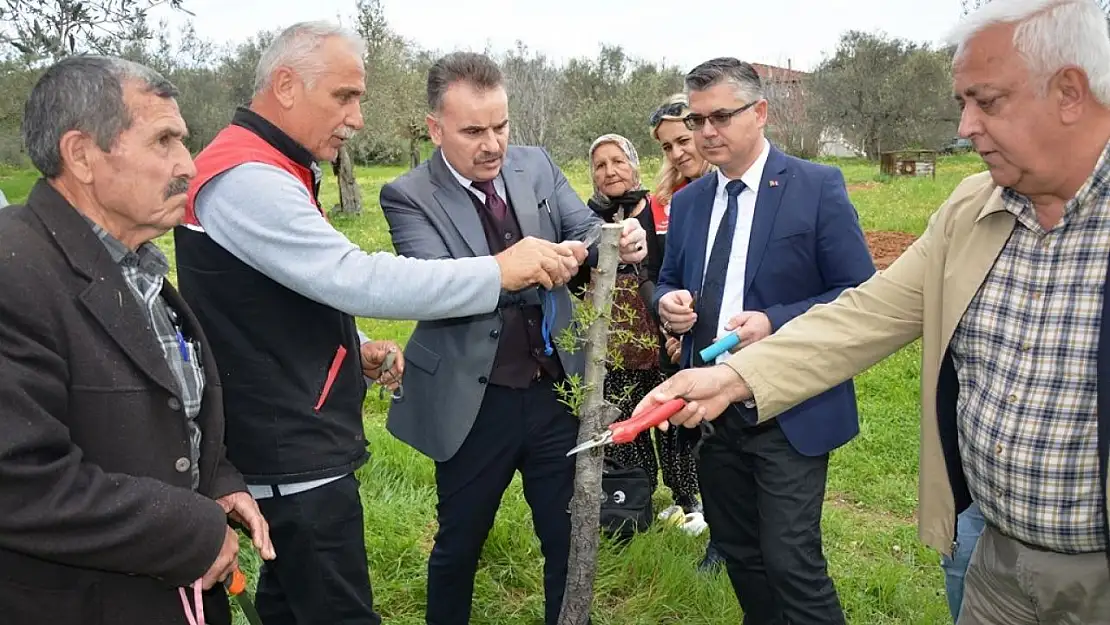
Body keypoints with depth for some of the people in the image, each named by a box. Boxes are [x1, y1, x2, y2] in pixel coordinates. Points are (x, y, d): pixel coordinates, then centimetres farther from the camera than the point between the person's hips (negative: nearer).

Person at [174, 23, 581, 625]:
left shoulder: (269, 169, 14)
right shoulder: (245, 175, -19)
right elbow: (354, 278, -28)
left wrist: (354, 348, 5)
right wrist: (499, 270, -24)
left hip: (295, 442, 10)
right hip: (293, 452, -10)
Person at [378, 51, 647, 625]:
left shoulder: (536, 166, 2)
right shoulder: (408, 197, -11)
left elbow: (584, 228, -2)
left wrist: (621, 238, -25)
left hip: (555, 390, 3)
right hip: (474, 403, -3)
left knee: (570, 540, 17)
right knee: (458, 544, 19)